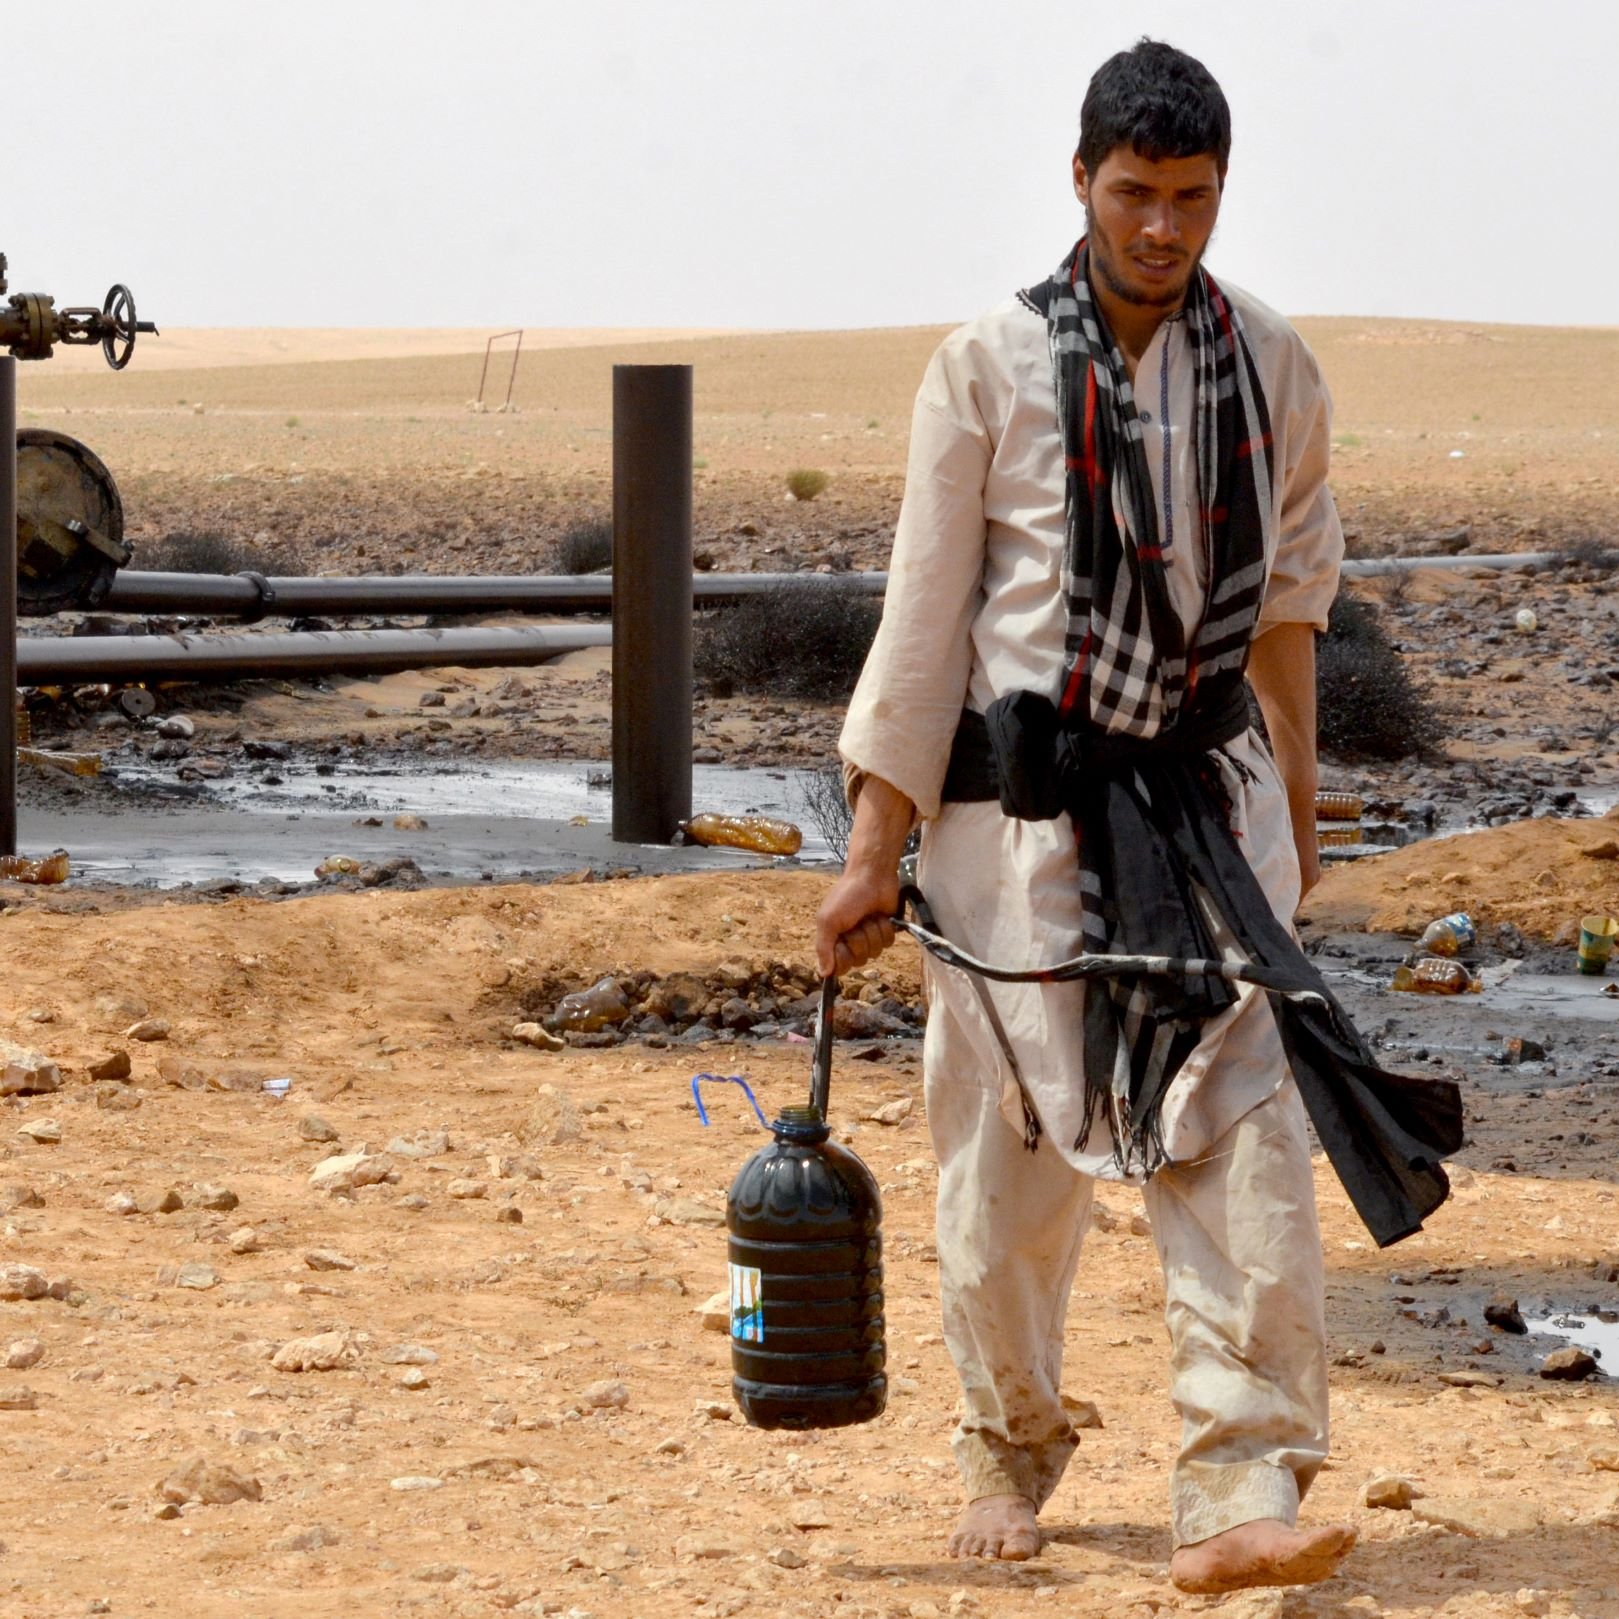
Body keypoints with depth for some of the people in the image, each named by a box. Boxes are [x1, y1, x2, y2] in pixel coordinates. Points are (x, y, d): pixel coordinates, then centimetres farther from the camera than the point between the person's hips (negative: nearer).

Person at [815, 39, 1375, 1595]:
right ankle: (1006, 1449, 27)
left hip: (1204, 793, 2)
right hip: (1019, 805, -2)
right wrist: (872, 853, -3)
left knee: (1242, 1129, -12)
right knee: (1013, 1148, 4)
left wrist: (1294, 788, 22)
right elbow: (924, 619, -2)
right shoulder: (988, 368, -5)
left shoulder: (1269, 367, 5)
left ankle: (1241, 1487, -15)